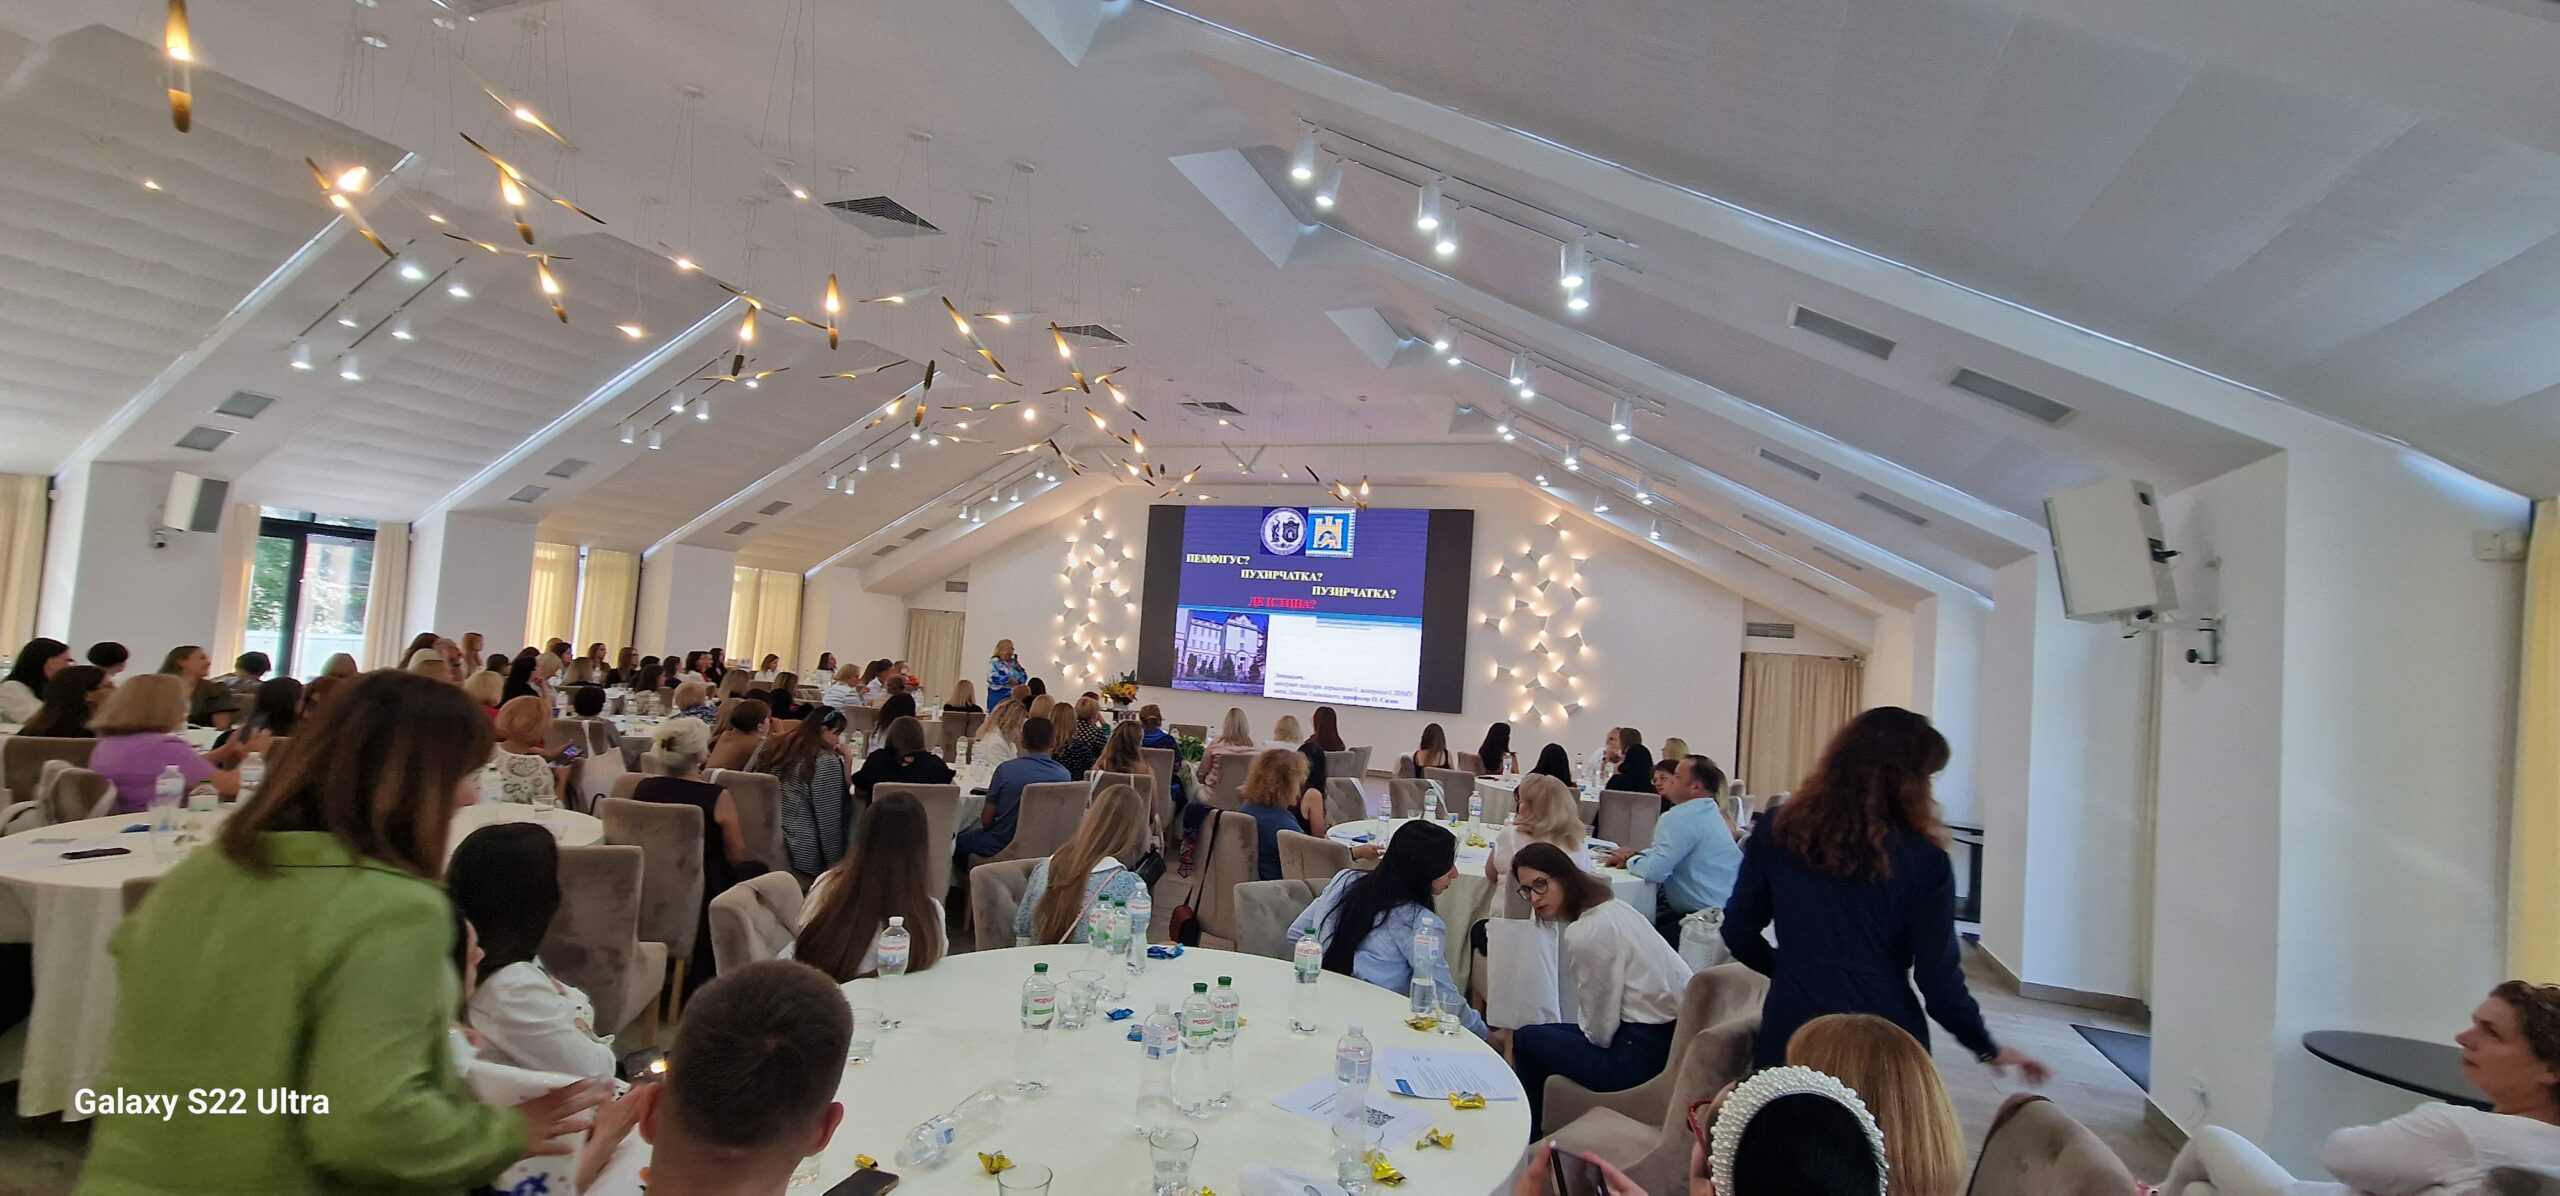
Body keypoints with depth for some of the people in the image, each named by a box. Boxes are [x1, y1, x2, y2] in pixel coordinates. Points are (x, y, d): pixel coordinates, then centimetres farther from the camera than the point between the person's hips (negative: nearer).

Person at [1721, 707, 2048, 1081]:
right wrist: (1988, 1049, 9)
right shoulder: (1921, 859, -11)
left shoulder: (1775, 833, -5)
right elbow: (1939, 976, -8)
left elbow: (1739, 932, 1)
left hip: (1789, 1036, 1)